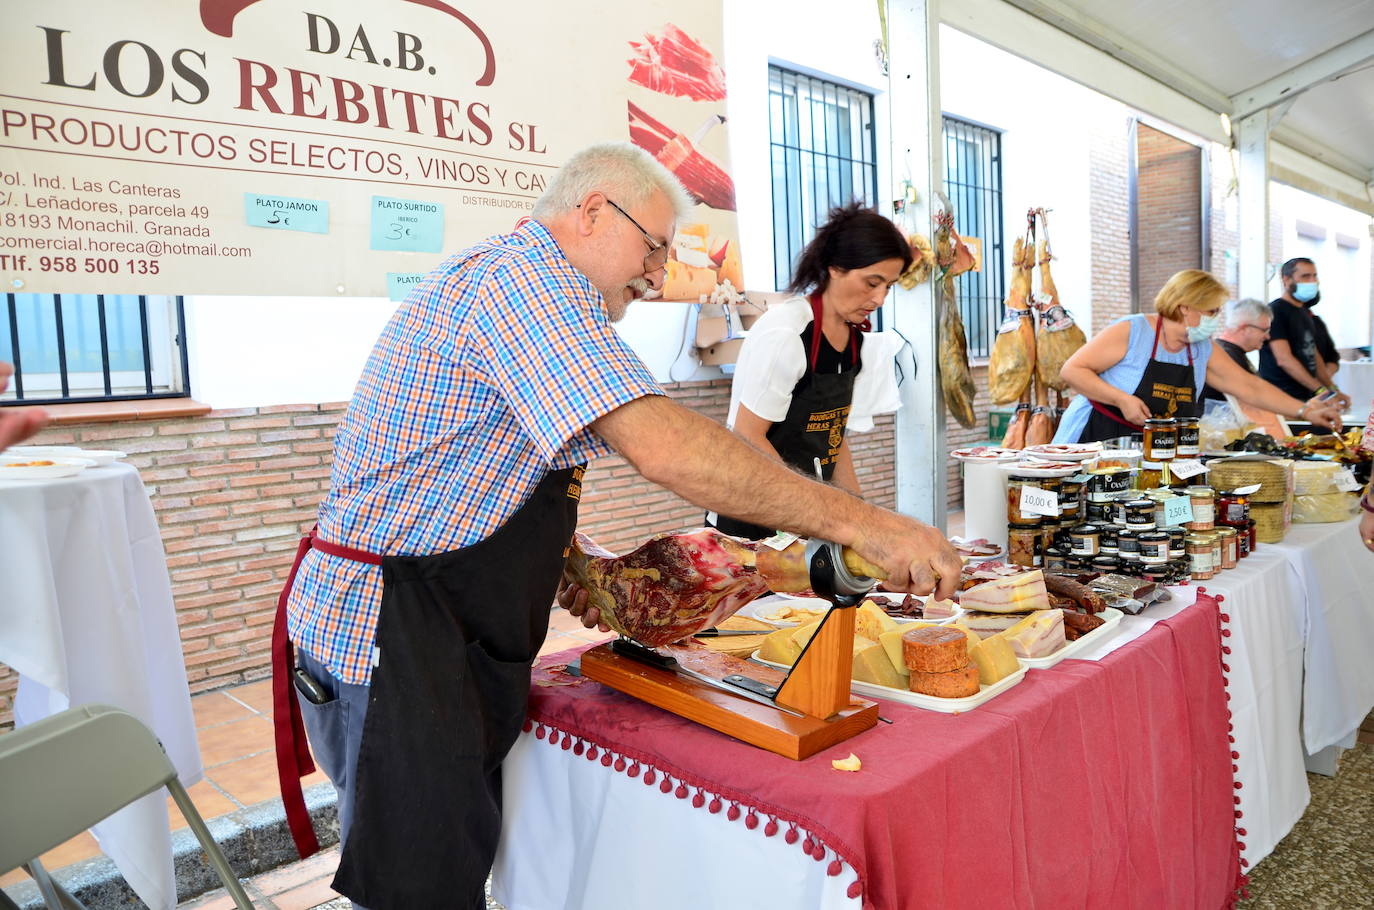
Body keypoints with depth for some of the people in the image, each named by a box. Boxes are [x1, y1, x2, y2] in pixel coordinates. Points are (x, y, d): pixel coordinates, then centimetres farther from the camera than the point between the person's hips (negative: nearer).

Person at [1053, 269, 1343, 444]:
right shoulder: (1132, 331, -11)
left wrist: (1305, 411, 10)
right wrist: (1123, 399, -23)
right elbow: (1072, 370, -15)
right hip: (1095, 442, -6)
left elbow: (1251, 388, 16)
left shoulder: (1203, 351, 10)